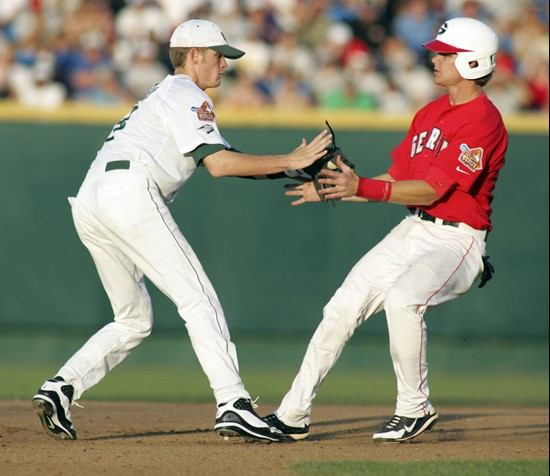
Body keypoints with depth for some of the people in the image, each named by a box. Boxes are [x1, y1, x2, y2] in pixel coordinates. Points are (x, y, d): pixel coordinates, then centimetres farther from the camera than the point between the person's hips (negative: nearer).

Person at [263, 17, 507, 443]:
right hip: (412, 231, 8)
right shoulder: (431, 113, 14)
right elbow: (396, 178, 18)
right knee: (343, 307, -1)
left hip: (456, 241, -8)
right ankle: (293, 416, 6)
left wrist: (363, 188, -30)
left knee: (402, 299, -33)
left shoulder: (483, 121, -15)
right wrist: (334, 192, 8)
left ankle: (414, 410, -15)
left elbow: (432, 189, -22)